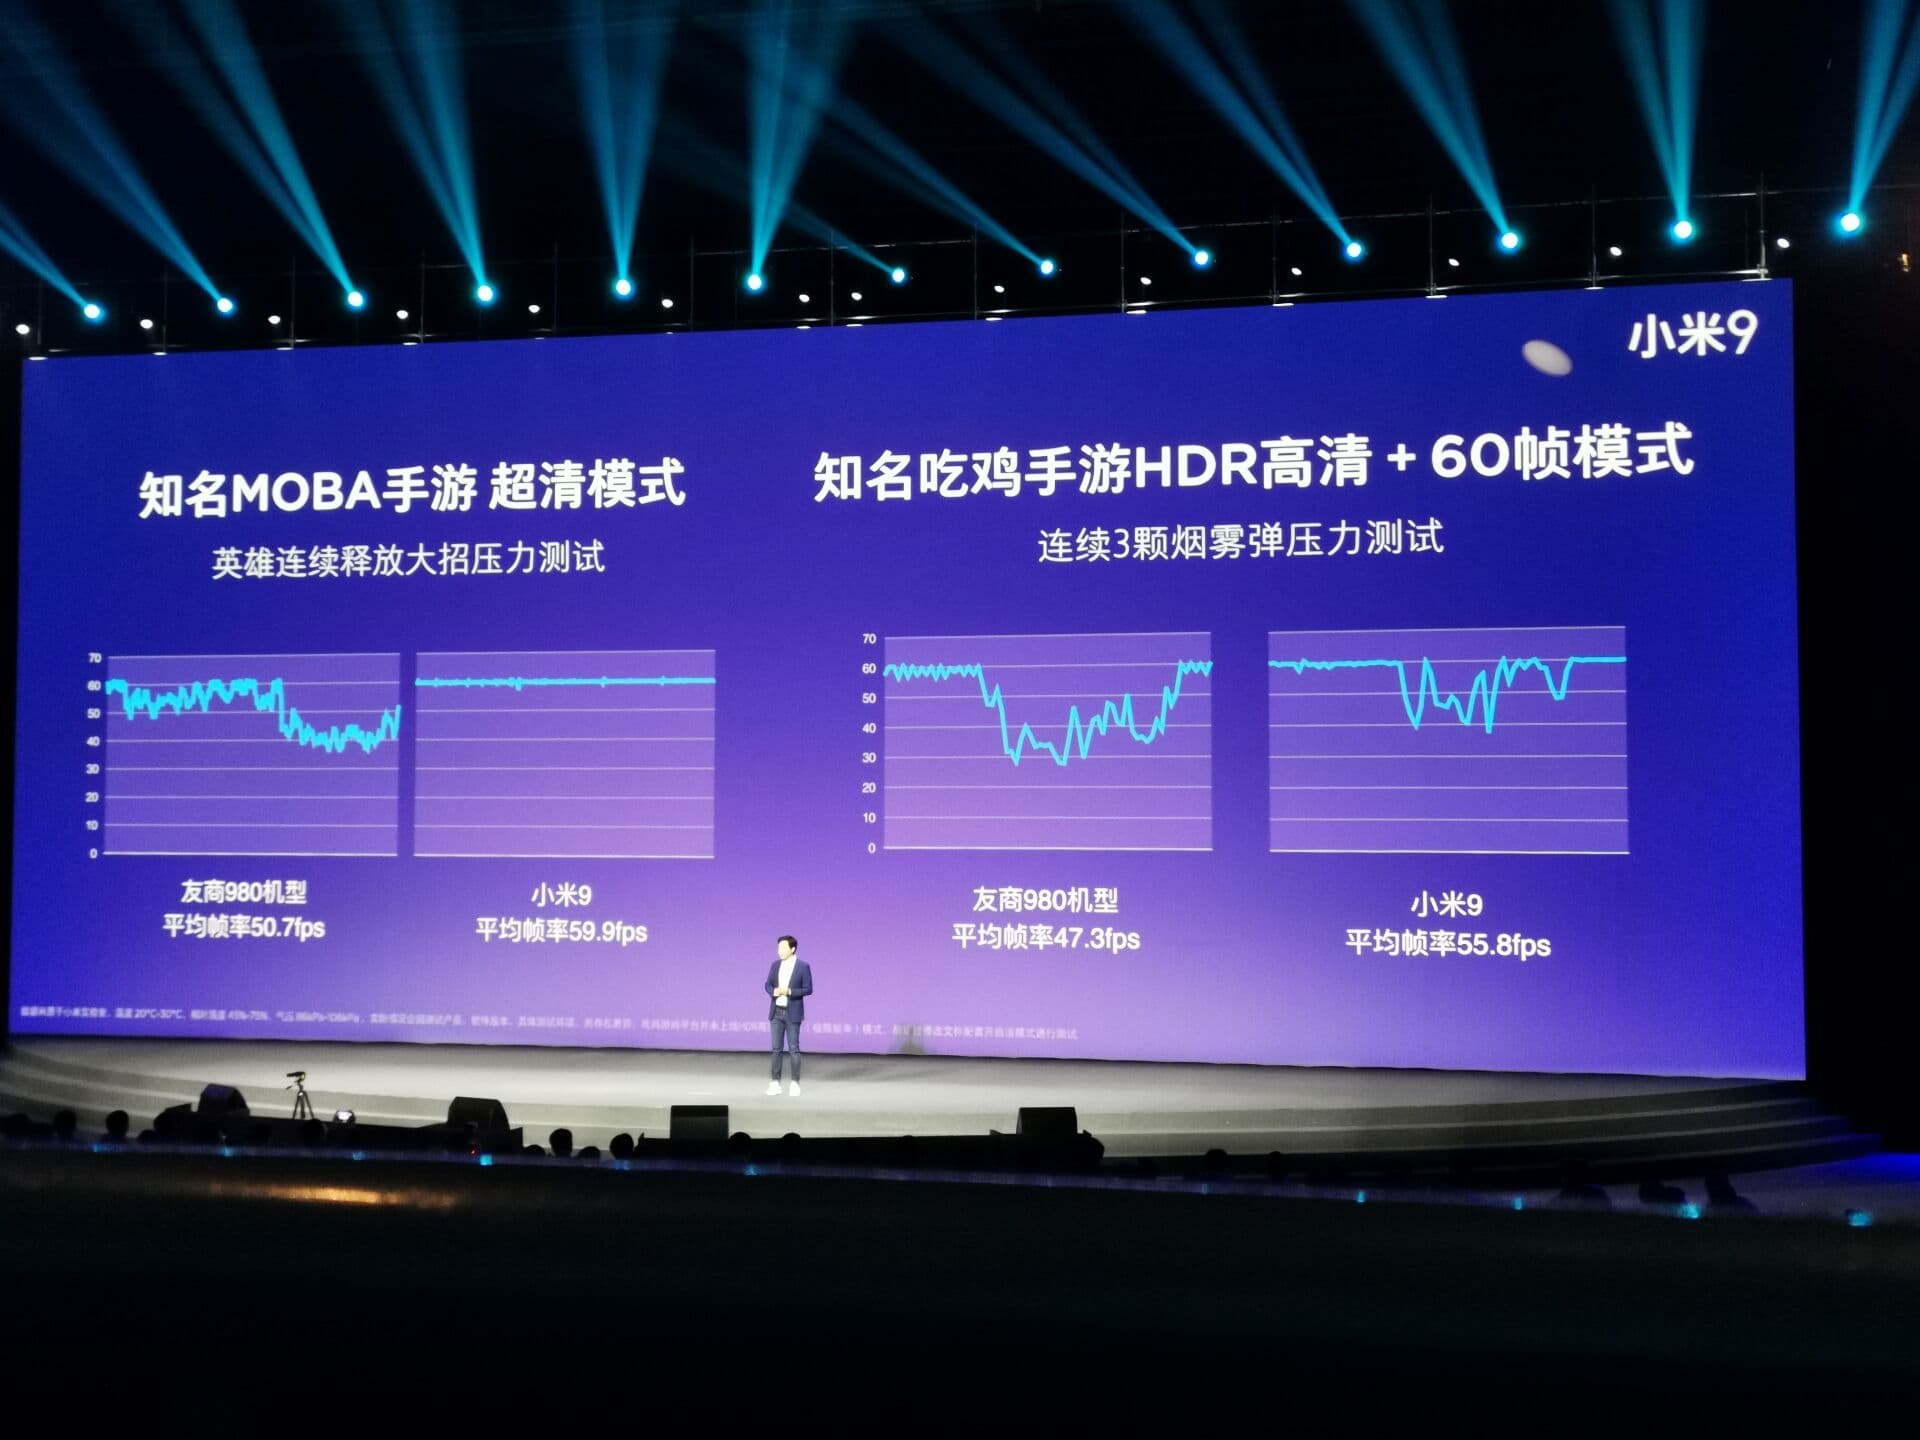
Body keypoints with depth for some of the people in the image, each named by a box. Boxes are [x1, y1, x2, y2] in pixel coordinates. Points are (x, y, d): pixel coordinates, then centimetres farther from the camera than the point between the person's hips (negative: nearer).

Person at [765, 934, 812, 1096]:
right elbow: (768, 985, 12)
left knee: (794, 1048, 0)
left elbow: (808, 989, -7)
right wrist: (774, 991, -11)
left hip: (793, 1013, -4)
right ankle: (775, 1083, 10)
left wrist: (789, 991, -19)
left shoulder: (803, 966, -6)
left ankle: (795, 1083, 6)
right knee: (776, 1048, 5)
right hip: (776, 1012, 4)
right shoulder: (775, 965, 7)